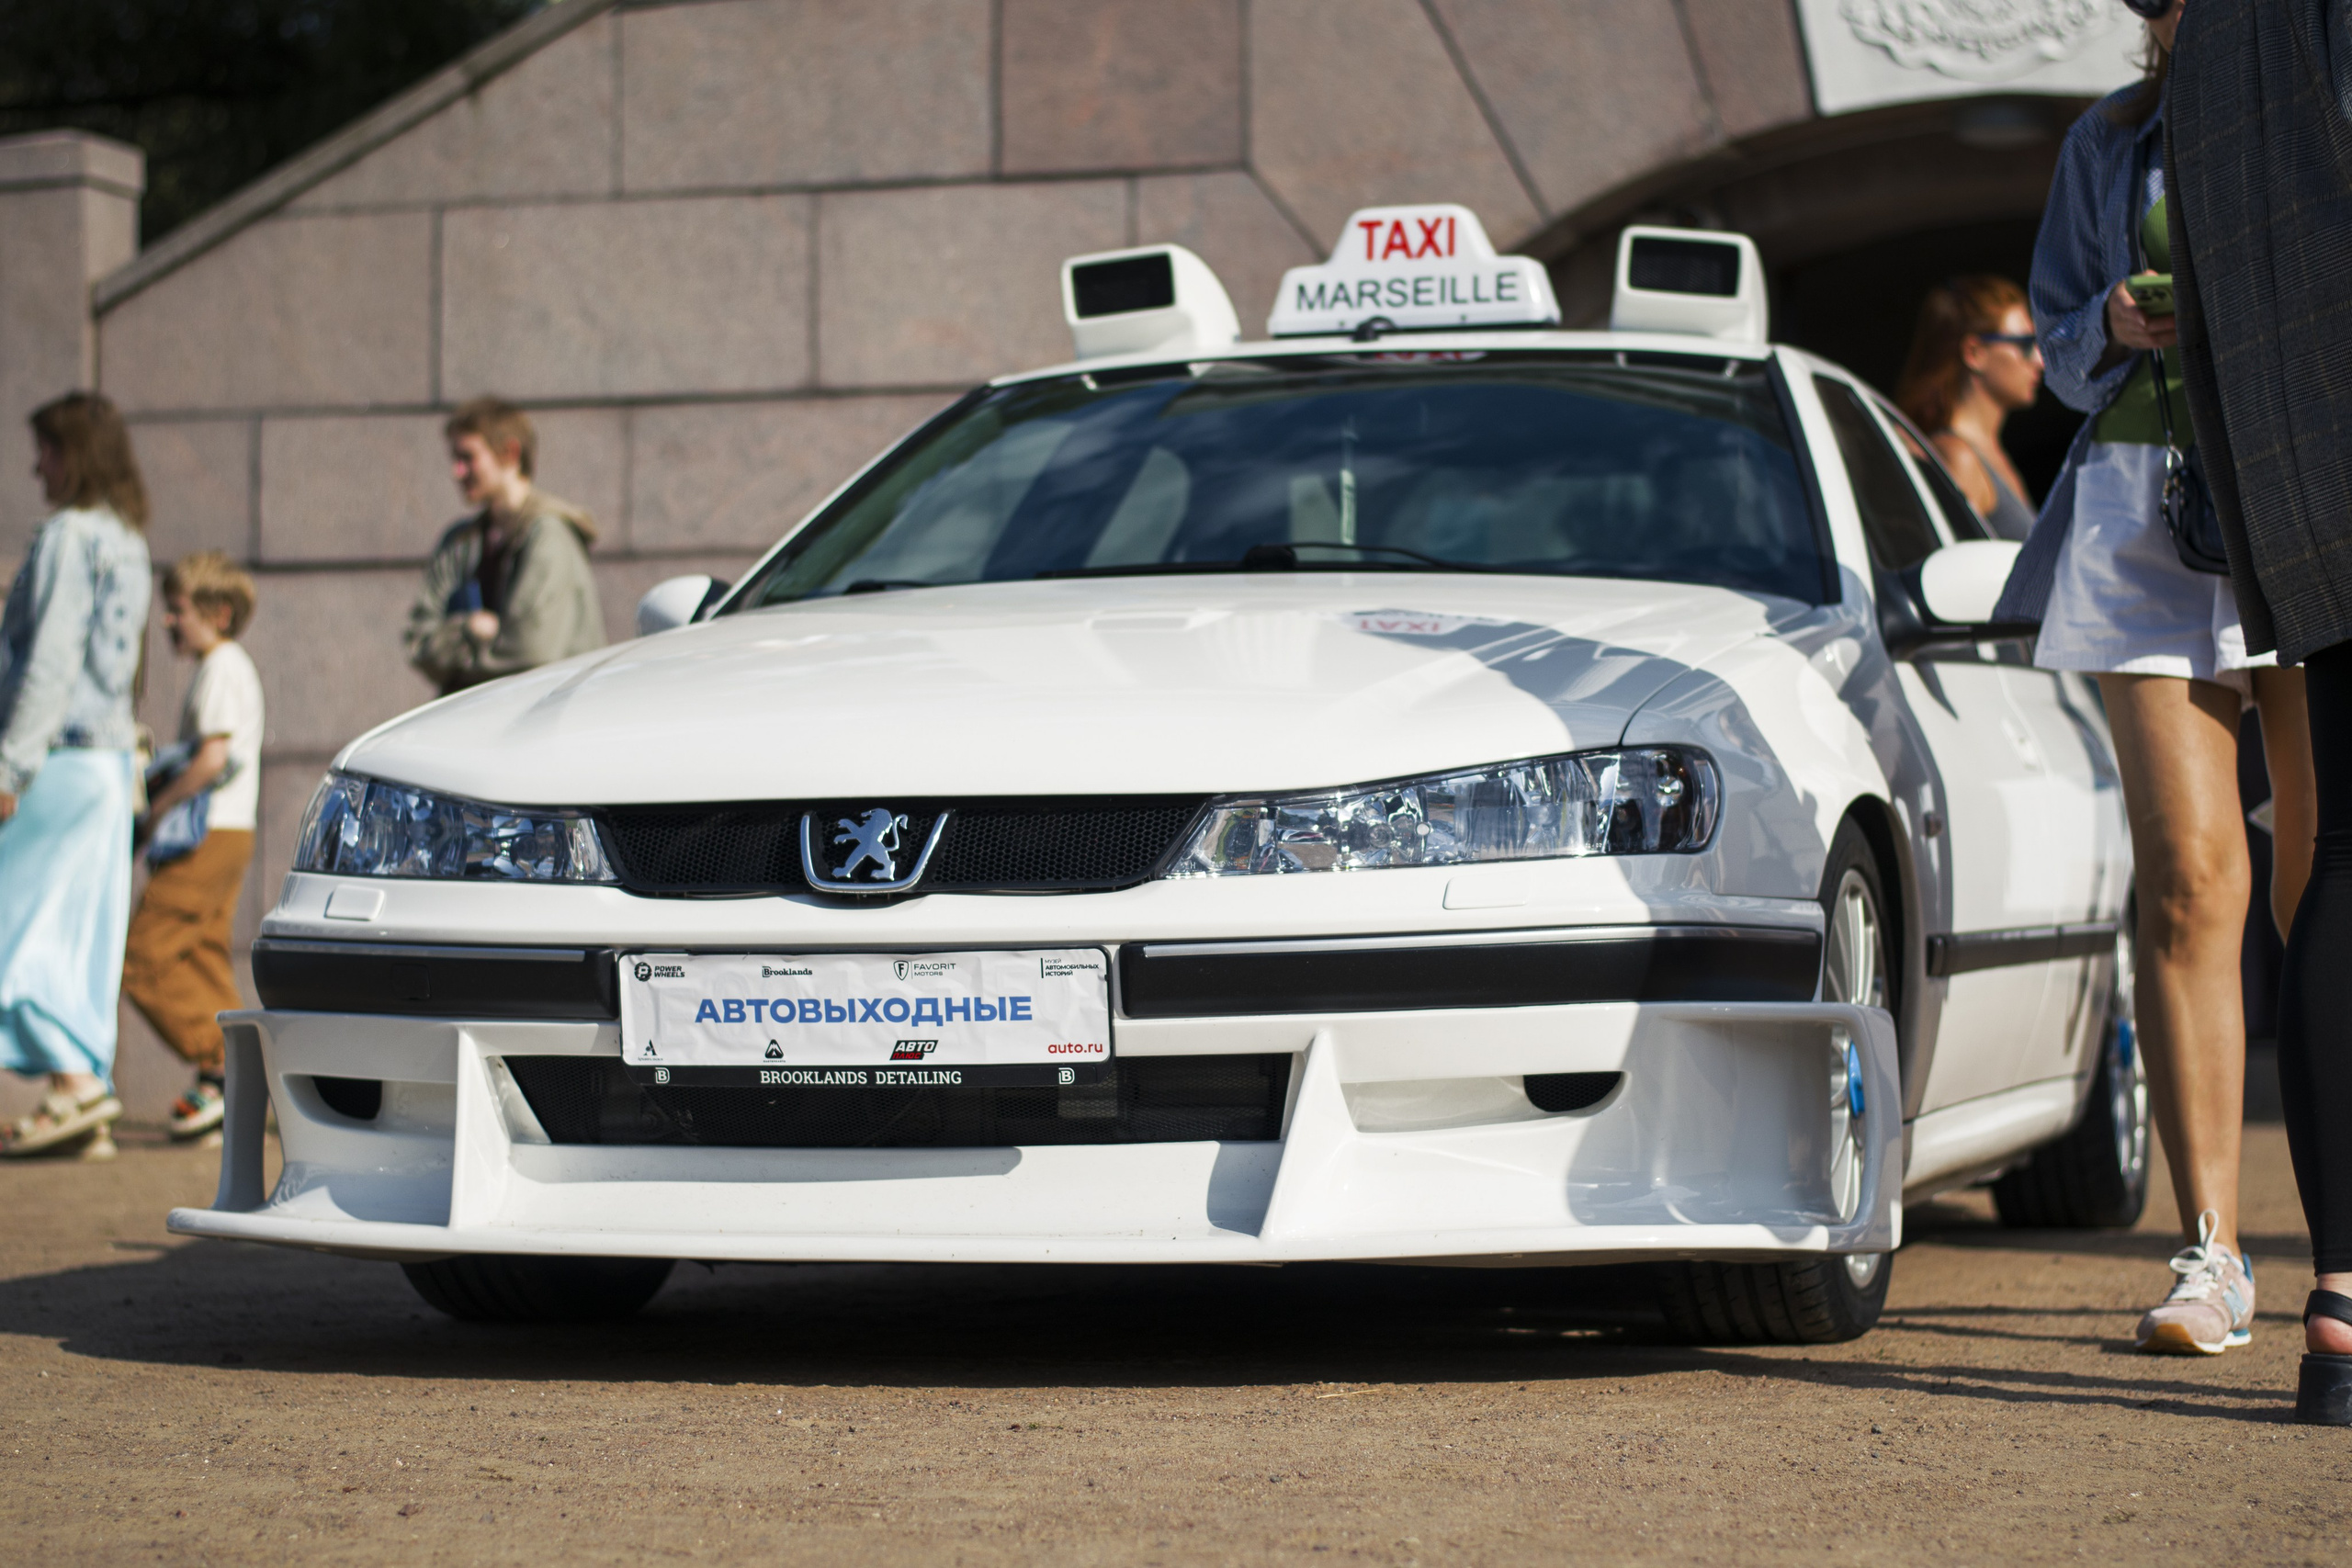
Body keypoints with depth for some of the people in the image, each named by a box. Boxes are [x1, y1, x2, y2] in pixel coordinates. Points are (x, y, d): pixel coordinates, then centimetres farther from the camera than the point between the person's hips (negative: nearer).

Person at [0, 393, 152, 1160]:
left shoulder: (68, 536, -11)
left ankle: (73, 1077, -12)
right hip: (112, 752, 9)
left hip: (63, 753, -9)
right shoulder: (128, 541, 15)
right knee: (82, 935, 8)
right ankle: (89, 1116, 6)